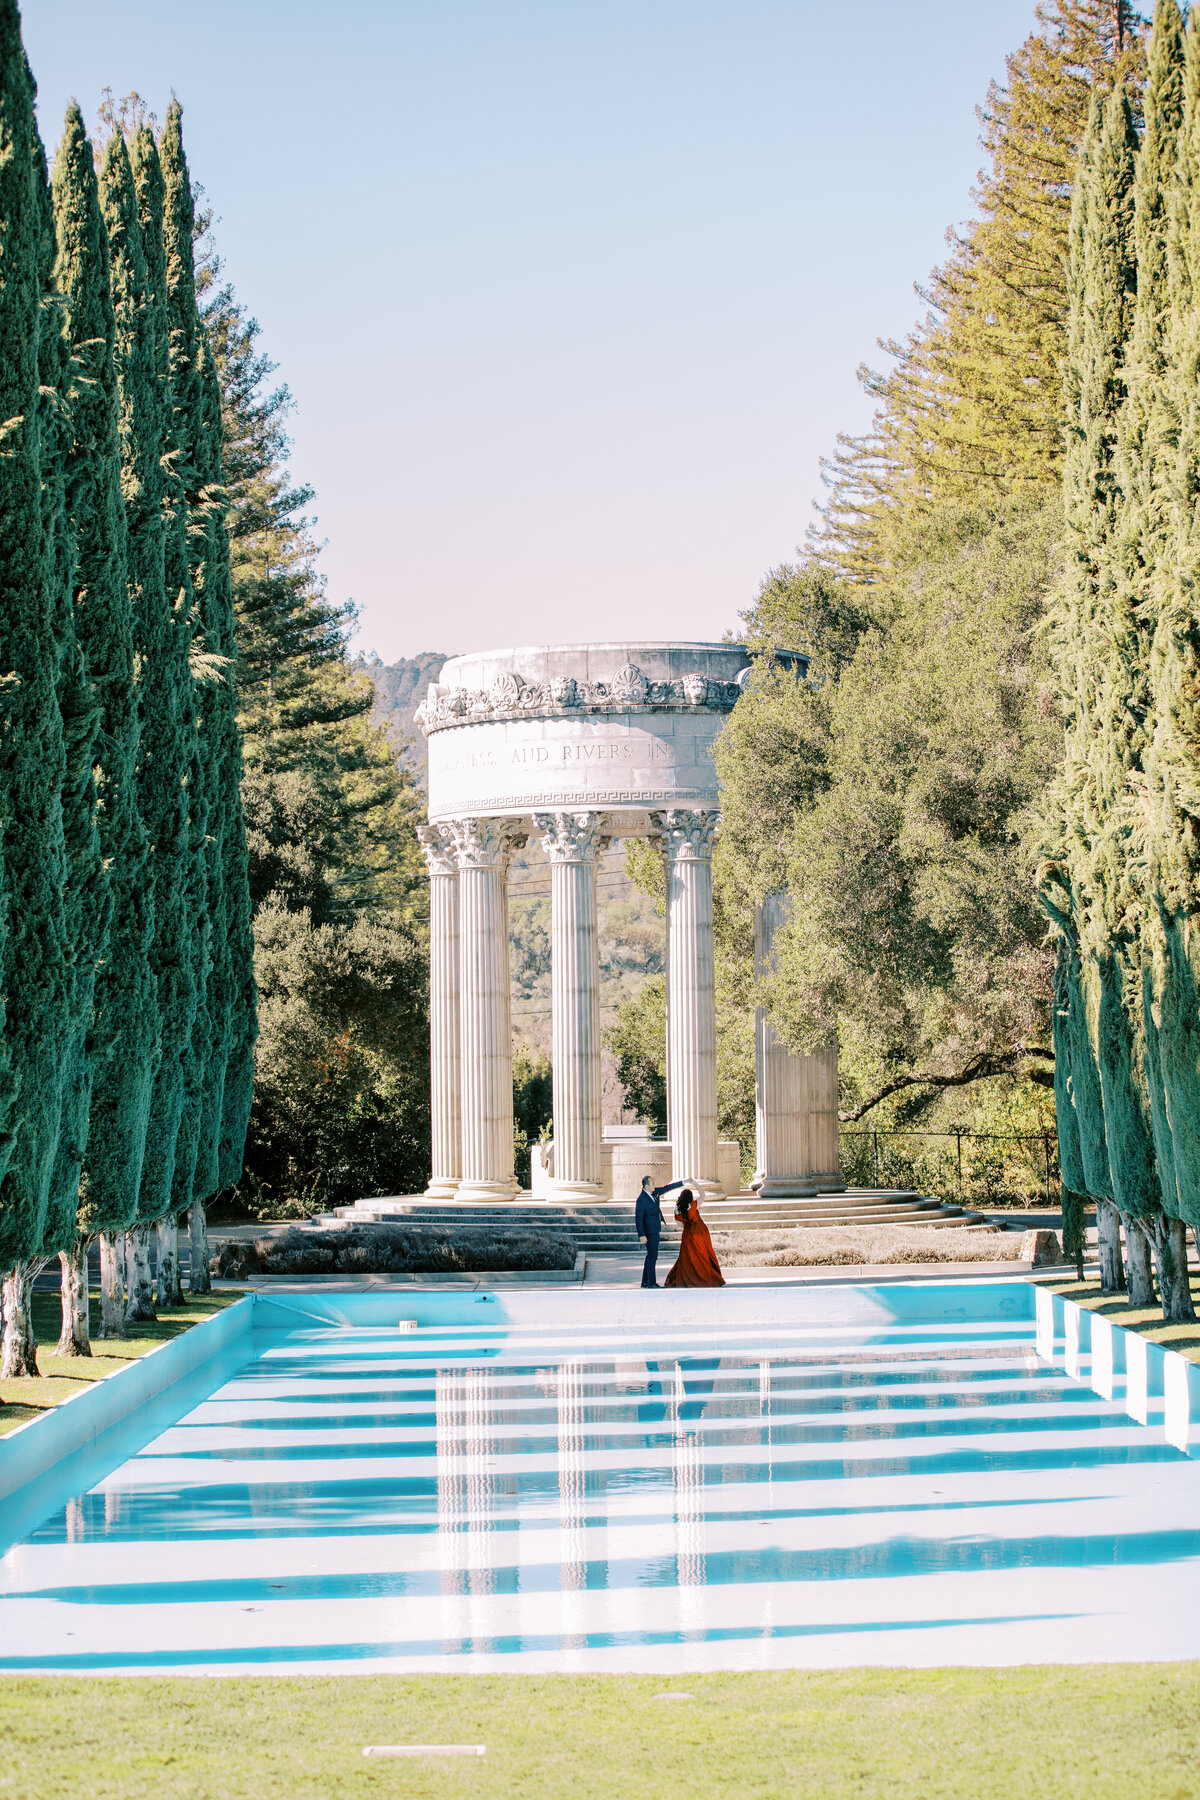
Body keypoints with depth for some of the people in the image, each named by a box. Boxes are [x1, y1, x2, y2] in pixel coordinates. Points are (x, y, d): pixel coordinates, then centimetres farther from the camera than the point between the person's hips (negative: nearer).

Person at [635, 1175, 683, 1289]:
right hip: (649, 1232, -9)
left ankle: (645, 1281, 19)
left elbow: (667, 1188, 18)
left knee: (651, 1256, 13)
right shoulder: (642, 1199, -20)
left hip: (655, 1230, 9)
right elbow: (638, 1218, -20)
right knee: (652, 1256, -7)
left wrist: (683, 1183, 19)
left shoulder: (654, 1192, 4)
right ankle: (651, 1282, -2)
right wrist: (642, 1235, -22)